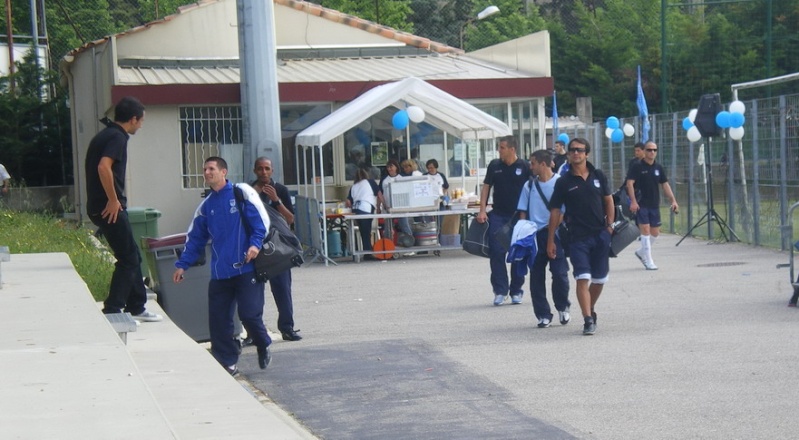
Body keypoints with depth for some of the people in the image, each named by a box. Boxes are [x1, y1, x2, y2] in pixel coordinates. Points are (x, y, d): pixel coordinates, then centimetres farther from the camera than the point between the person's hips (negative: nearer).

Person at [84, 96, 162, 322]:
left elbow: (98, 166, 25)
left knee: (132, 257, 16)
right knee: (128, 259, -4)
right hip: (110, 208, -10)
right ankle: (111, 310, -5)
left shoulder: (105, 135, 17)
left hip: (100, 207, 10)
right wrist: (113, 200, -20)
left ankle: (136, 307, 24)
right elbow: (104, 167, -28)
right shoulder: (117, 137, -13)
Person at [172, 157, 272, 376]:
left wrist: (255, 243, -22)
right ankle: (227, 362, 10)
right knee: (218, 320, 1)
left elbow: (261, 219, -8)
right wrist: (182, 265, 13)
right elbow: (195, 239, 20)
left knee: (250, 314, -9)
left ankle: (263, 347, 19)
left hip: (246, 268, -6)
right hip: (219, 273, 6)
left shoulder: (242, 192, 0)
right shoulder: (205, 206, 17)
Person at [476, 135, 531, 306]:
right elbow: (486, 187, 9)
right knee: (496, 252, -5)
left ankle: (516, 291, 14)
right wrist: (482, 210, 0)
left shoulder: (524, 167, -3)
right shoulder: (494, 166, 5)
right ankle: (500, 291, 1)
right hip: (498, 215, 2)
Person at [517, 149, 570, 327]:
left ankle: (563, 308, 19)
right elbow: (523, 212, 13)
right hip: (534, 236, 4)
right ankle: (543, 315, 10)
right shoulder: (529, 186, 11)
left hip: (555, 234, -4)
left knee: (560, 273, -6)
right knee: (536, 276, 2)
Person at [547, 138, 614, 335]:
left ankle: (591, 310, 32)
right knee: (582, 278, -12)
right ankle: (588, 320, -12)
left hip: (601, 235, 3)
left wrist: (610, 224, 4)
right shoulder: (563, 182, -1)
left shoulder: (598, 176, 6)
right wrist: (551, 240, -1)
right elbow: (555, 211, 1)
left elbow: (608, 200, 15)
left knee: (600, 279, 9)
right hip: (578, 237, -3)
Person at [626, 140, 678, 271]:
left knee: (655, 232, 9)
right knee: (645, 230, -9)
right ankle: (649, 262, -6)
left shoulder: (659, 168, 10)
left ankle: (641, 252, 33)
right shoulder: (637, 167, -6)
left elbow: (665, 185, 13)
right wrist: (633, 201, -20)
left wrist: (673, 200, 3)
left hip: (655, 205, 6)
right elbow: (630, 183, -11)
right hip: (641, 205, -6)